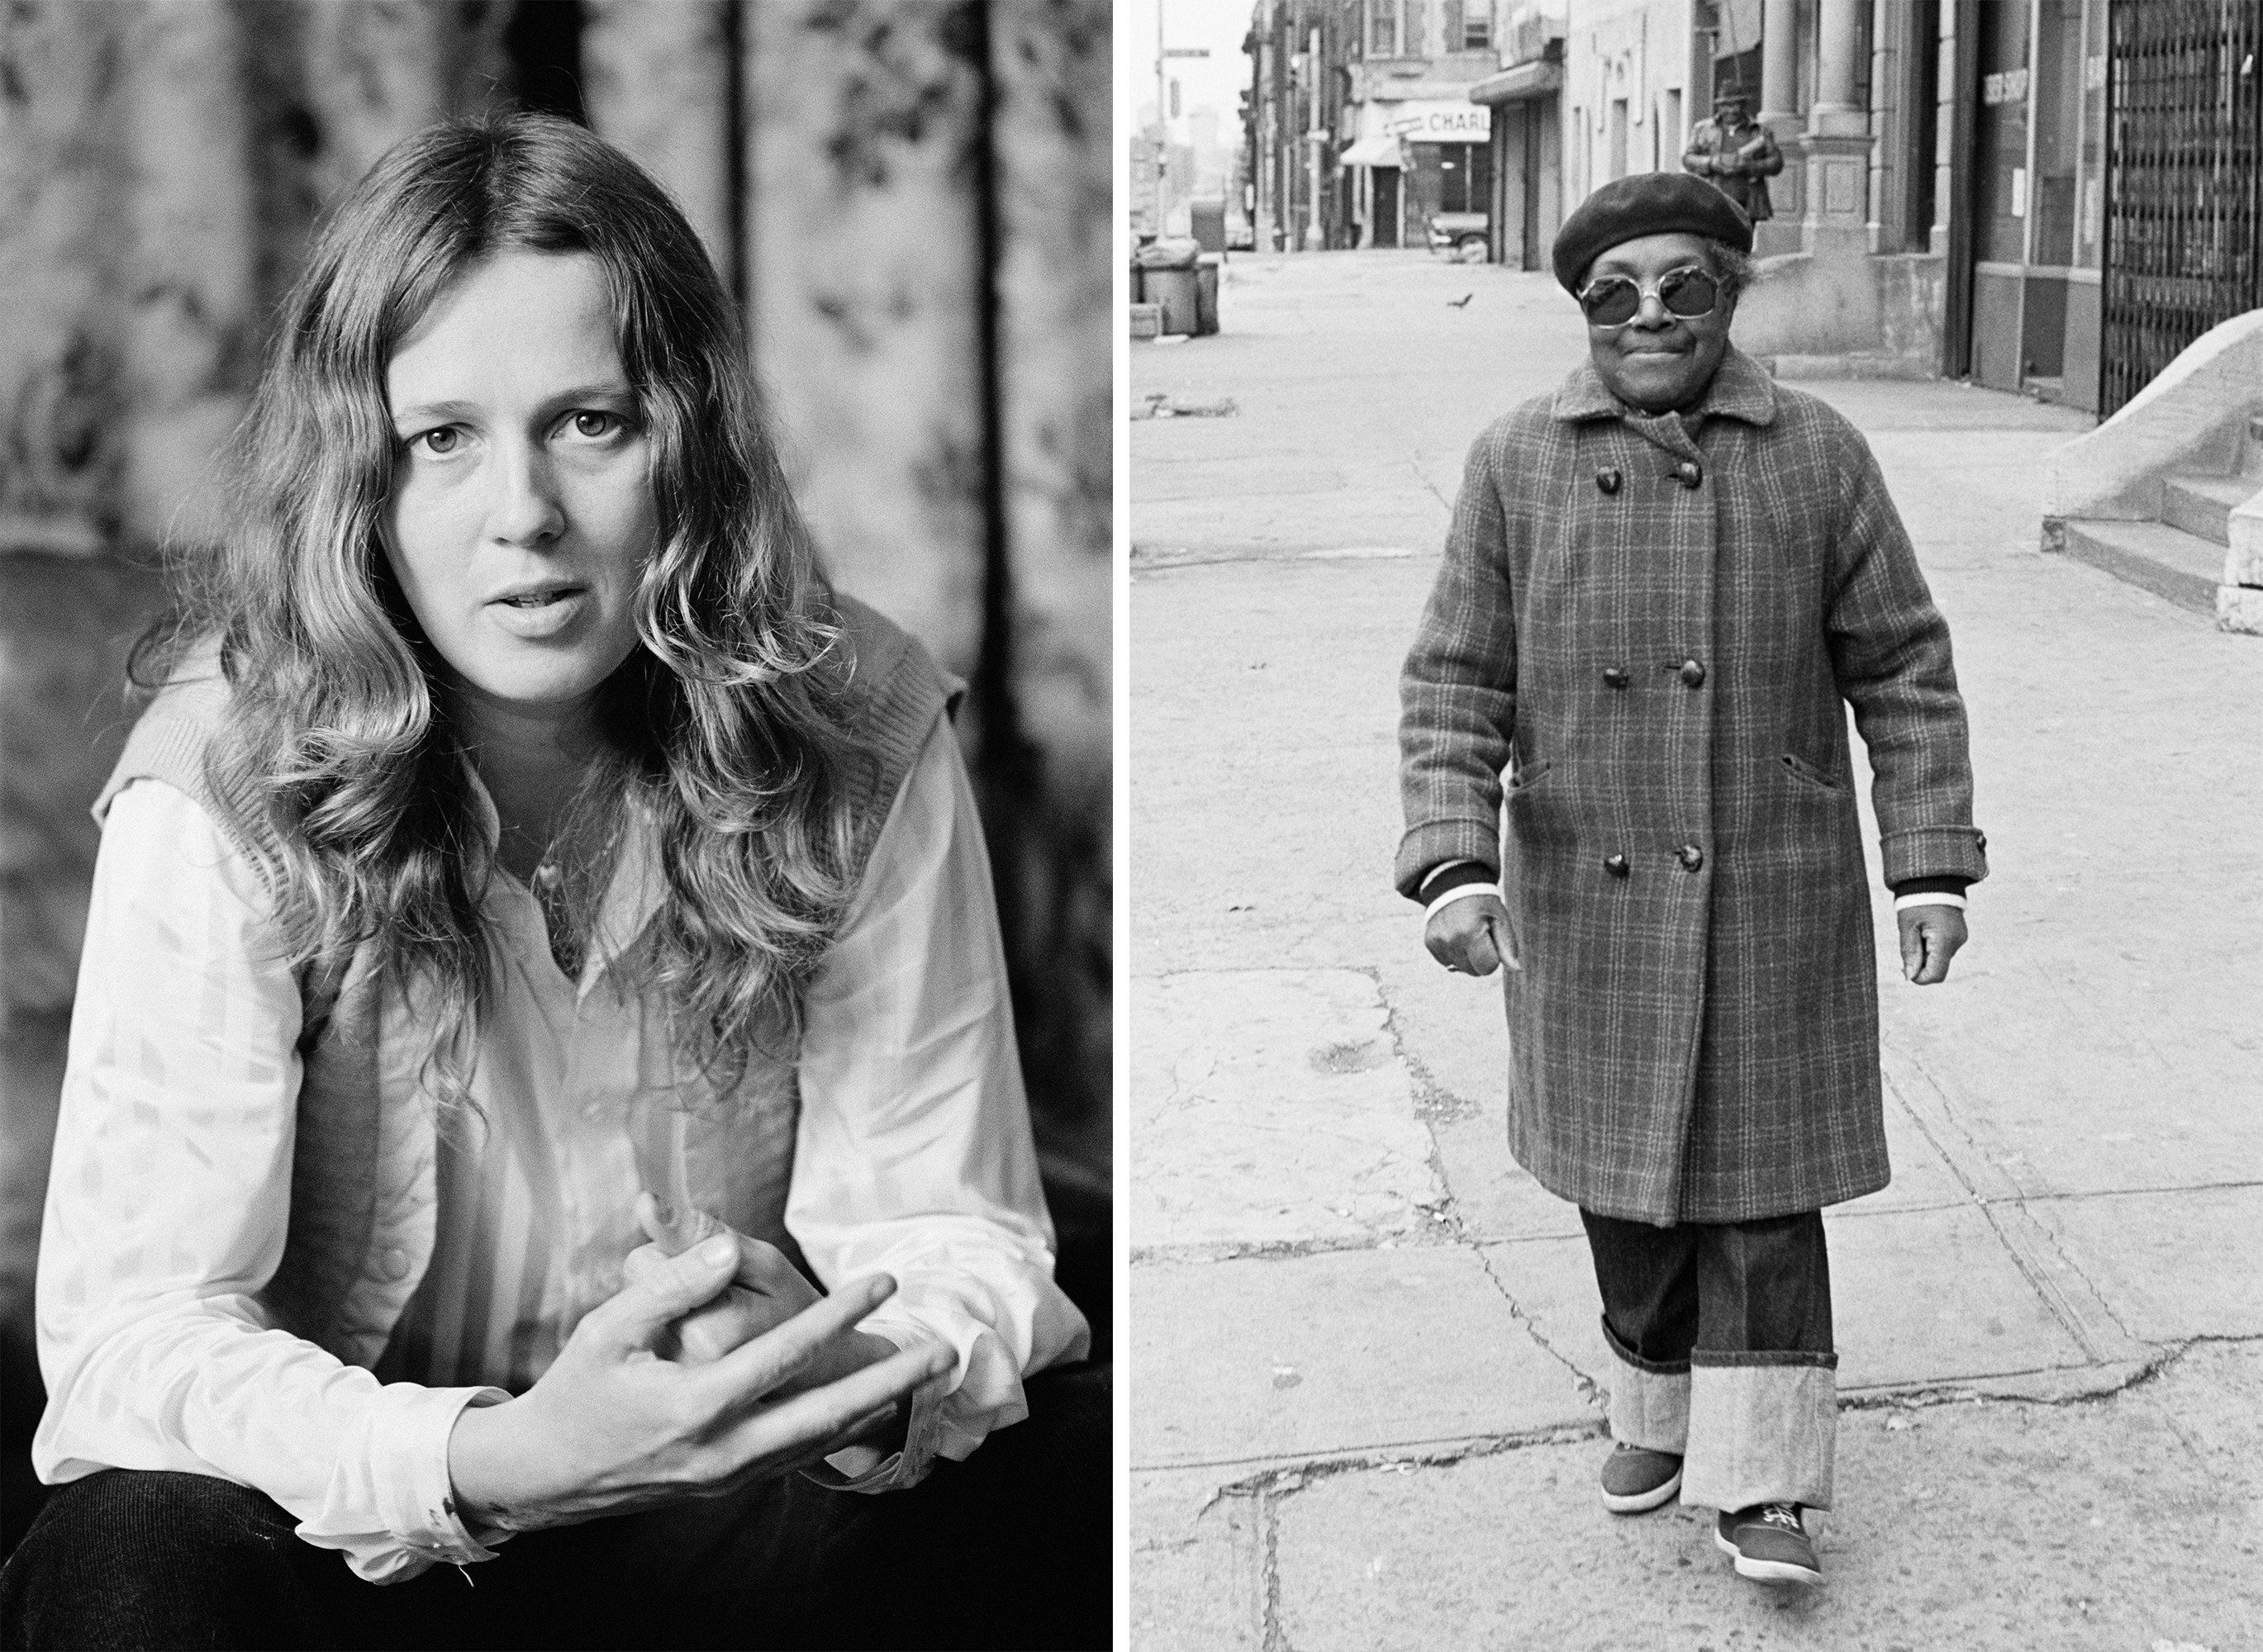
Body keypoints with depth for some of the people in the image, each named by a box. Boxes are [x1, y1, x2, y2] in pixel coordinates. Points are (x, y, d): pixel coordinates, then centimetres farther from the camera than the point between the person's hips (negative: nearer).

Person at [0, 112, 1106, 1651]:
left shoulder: (859, 730, -11)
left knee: (1096, 1489, -23)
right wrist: (492, 1461, -38)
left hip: (737, 1514, 2)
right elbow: (136, 1322, -20)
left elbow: (955, 1232, -7)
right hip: (359, 1512, -1)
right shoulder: (224, 779, -17)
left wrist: (843, 1380, -31)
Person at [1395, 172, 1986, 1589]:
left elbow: (1904, 671, 0)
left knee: (1759, 1183, 2)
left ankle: (1759, 1480, 13)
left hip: (1774, 899, -1)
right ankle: (1656, 1406, 36)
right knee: (1623, 1175, 14)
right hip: (1585, 900, 1)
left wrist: (1934, 863, -6)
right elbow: (1457, 685, -4)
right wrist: (1455, 864, -16)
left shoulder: (1820, 458, -3)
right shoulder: (1516, 465, -3)